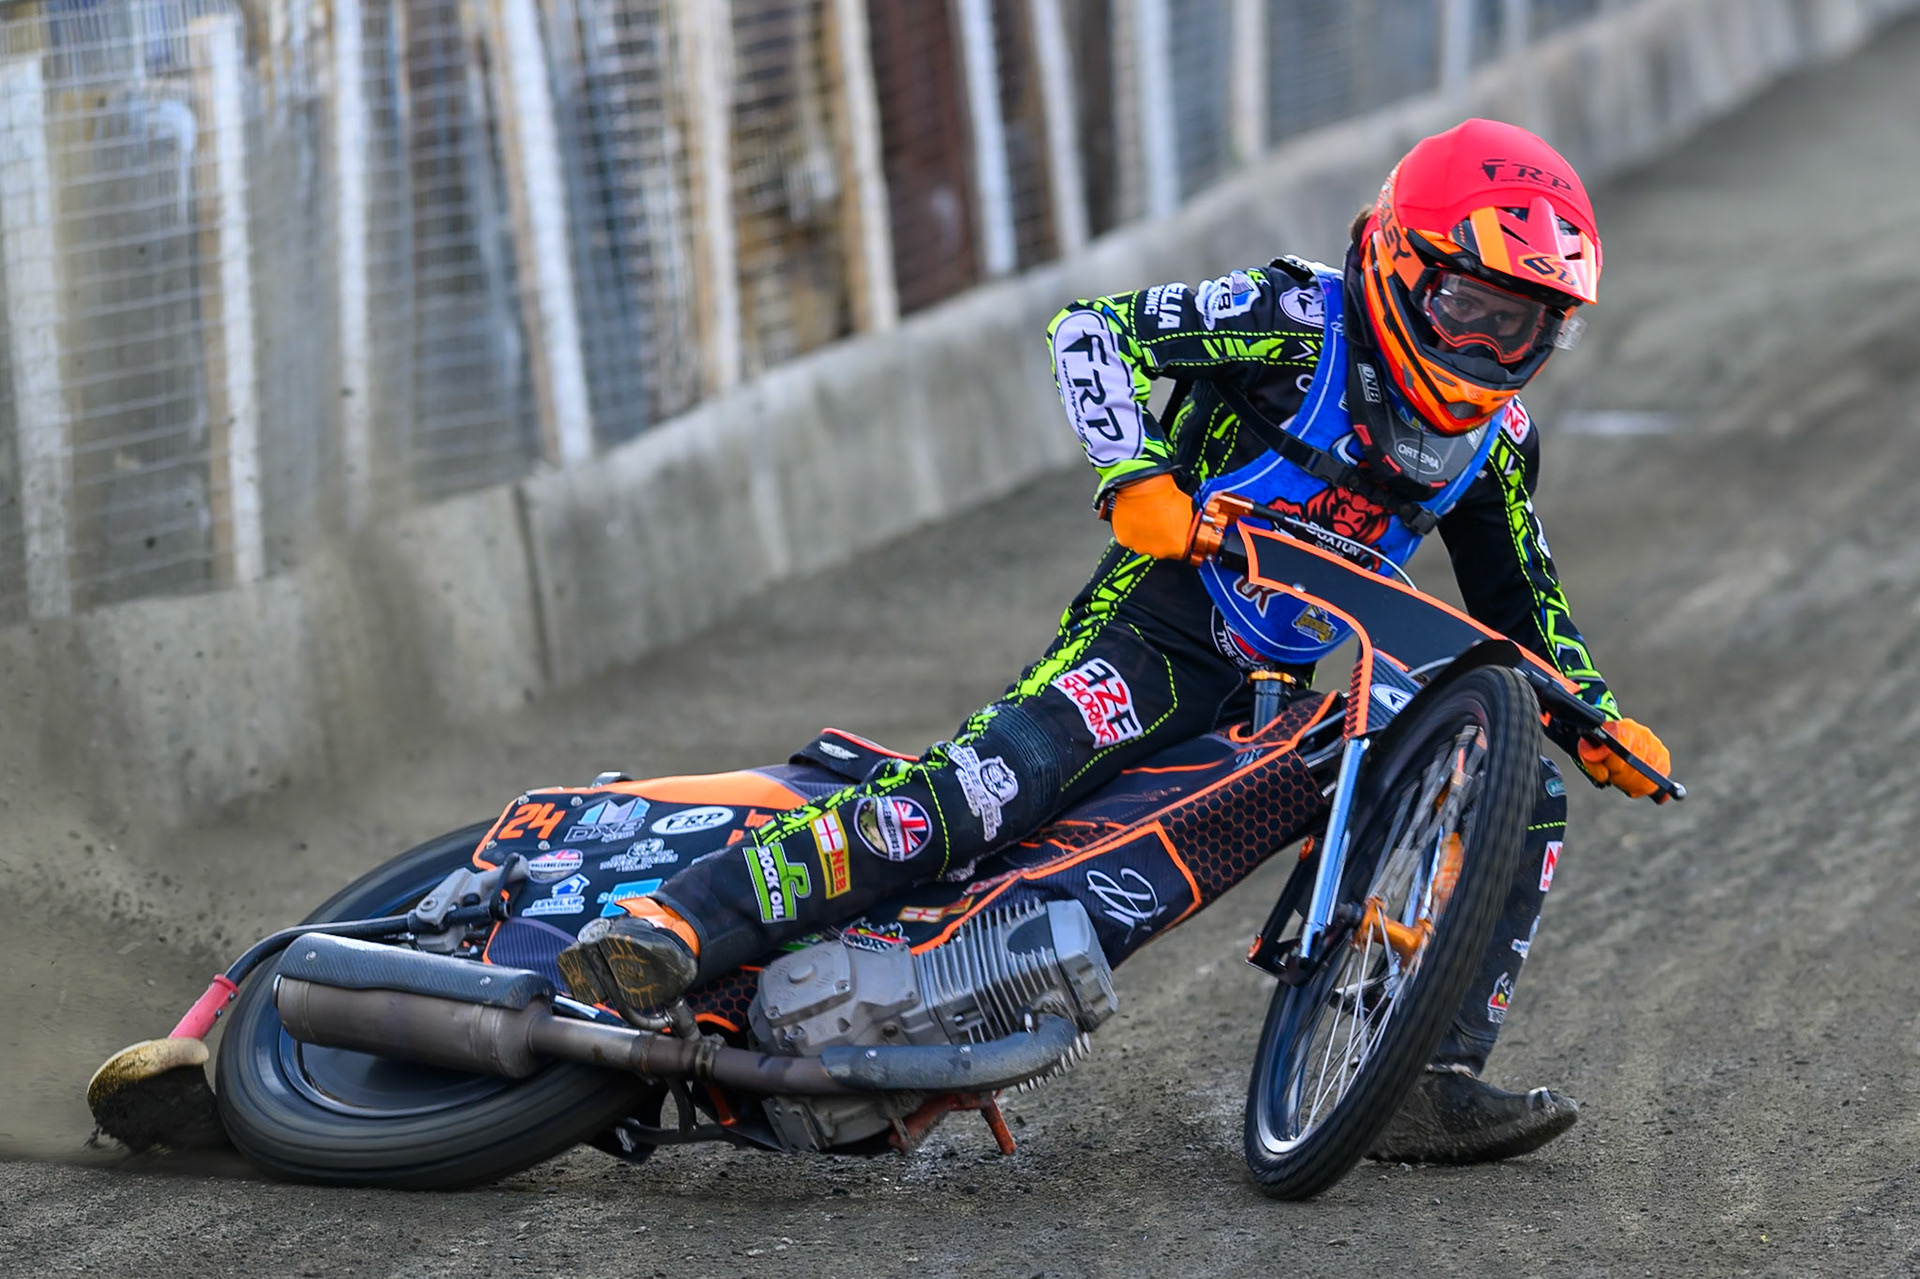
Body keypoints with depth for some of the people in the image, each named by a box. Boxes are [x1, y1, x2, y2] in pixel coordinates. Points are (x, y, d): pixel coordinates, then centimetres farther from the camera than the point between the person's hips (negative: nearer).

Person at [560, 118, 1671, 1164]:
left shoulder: (1495, 439, 10)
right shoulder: (1299, 320, -8)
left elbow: (1522, 603, 23)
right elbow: (1095, 330, -12)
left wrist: (1599, 719, 8)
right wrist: (1137, 478, -26)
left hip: (1290, 690, 7)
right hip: (1160, 633, -7)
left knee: (1522, 803, -3)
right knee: (995, 777, -33)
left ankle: (1431, 1083, -7)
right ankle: (681, 925, -43)